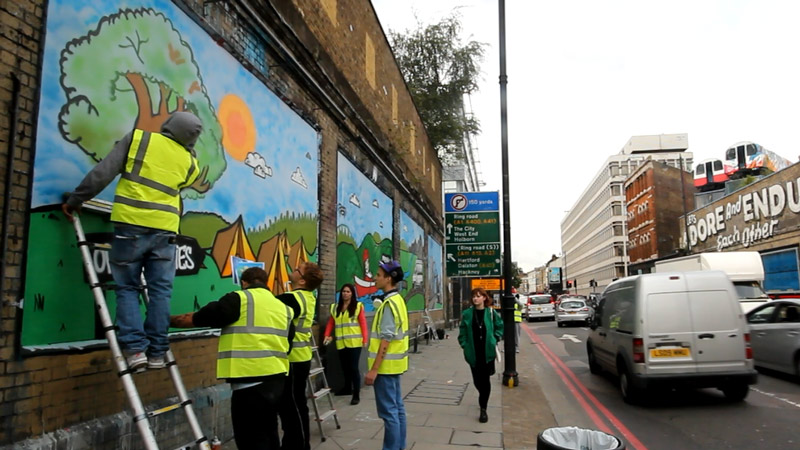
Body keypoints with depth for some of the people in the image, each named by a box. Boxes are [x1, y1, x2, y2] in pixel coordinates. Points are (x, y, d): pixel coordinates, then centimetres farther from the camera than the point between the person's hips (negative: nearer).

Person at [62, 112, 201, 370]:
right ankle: (156, 353, 8)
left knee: (127, 288, 8)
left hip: (131, 225, -1)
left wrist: (75, 200, 7)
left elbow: (103, 173, -2)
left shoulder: (139, 137, 1)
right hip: (164, 230, 2)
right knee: (160, 291, 7)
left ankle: (135, 348, -2)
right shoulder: (189, 162, 7)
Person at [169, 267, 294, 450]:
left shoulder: (239, 299, -4)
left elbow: (197, 318, -1)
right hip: (277, 378, 7)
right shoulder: (284, 308, 16)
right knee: (268, 434, 22)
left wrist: (168, 320, 13)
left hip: (252, 382, -7)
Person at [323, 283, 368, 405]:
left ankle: (356, 395, -2)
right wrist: (327, 335, -3)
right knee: (345, 367, 16)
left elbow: (363, 323, -5)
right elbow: (331, 323, 11)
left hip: (354, 342, -5)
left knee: (353, 368, -6)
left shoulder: (358, 306, -2)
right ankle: (348, 388, 35)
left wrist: (365, 339, -12)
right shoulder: (335, 307, 11)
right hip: (341, 343, 5)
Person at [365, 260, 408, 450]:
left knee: (388, 411, -2)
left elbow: (386, 340, -21)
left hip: (386, 364, -10)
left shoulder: (389, 303, -18)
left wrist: (374, 369, -20)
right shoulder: (397, 300, 11)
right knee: (397, 408, 15)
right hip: (394, 363, 10)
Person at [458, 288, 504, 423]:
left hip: (488, 352, -1)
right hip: (473, 352, 1)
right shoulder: (467, 314, -2)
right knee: (477, 380, 10)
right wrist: (464, 345, -4)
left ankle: (483, 409, 10)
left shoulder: (491, 312, -3)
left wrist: (495, 339, 1)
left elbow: (500, 326, 10)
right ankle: (483, 399, 42)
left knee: (485, 380, 0)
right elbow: (462, 331, 5)